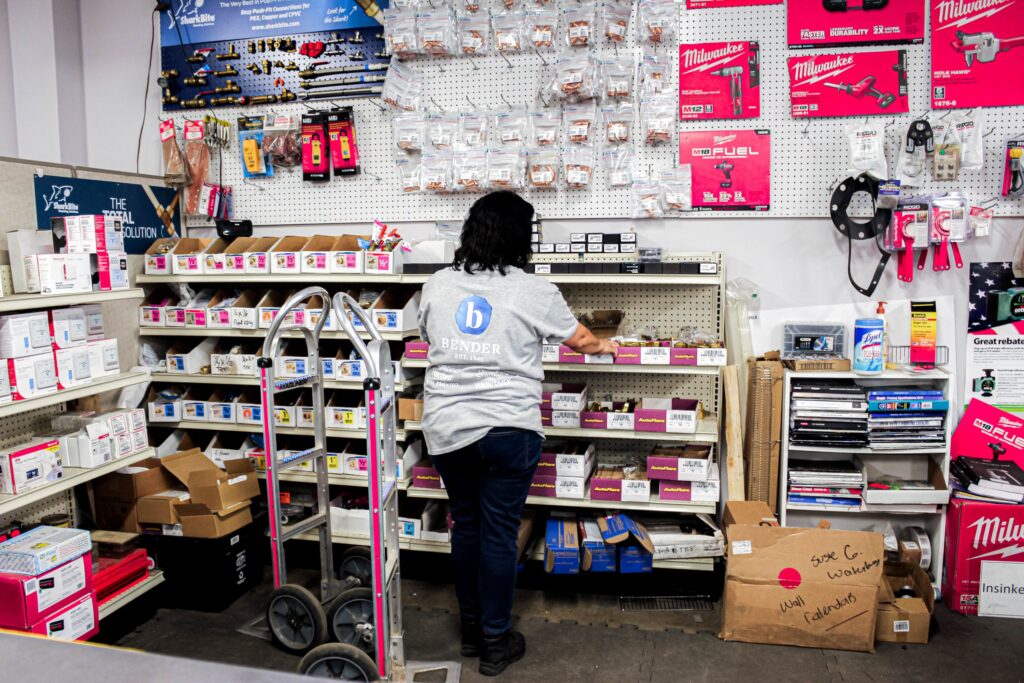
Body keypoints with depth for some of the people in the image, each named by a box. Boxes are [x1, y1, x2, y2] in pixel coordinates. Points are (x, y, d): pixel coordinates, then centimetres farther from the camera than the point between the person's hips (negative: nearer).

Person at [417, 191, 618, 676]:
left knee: (465, 525, 18)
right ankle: (495, 642, 20)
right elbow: (579, 339, 10)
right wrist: (605, 346, 32)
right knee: (499, 534, 7)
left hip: (446, 429, 4)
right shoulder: (535, 293, -6)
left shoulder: (437, 285, 4)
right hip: (507, 430, -4)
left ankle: (471, 630, 32)